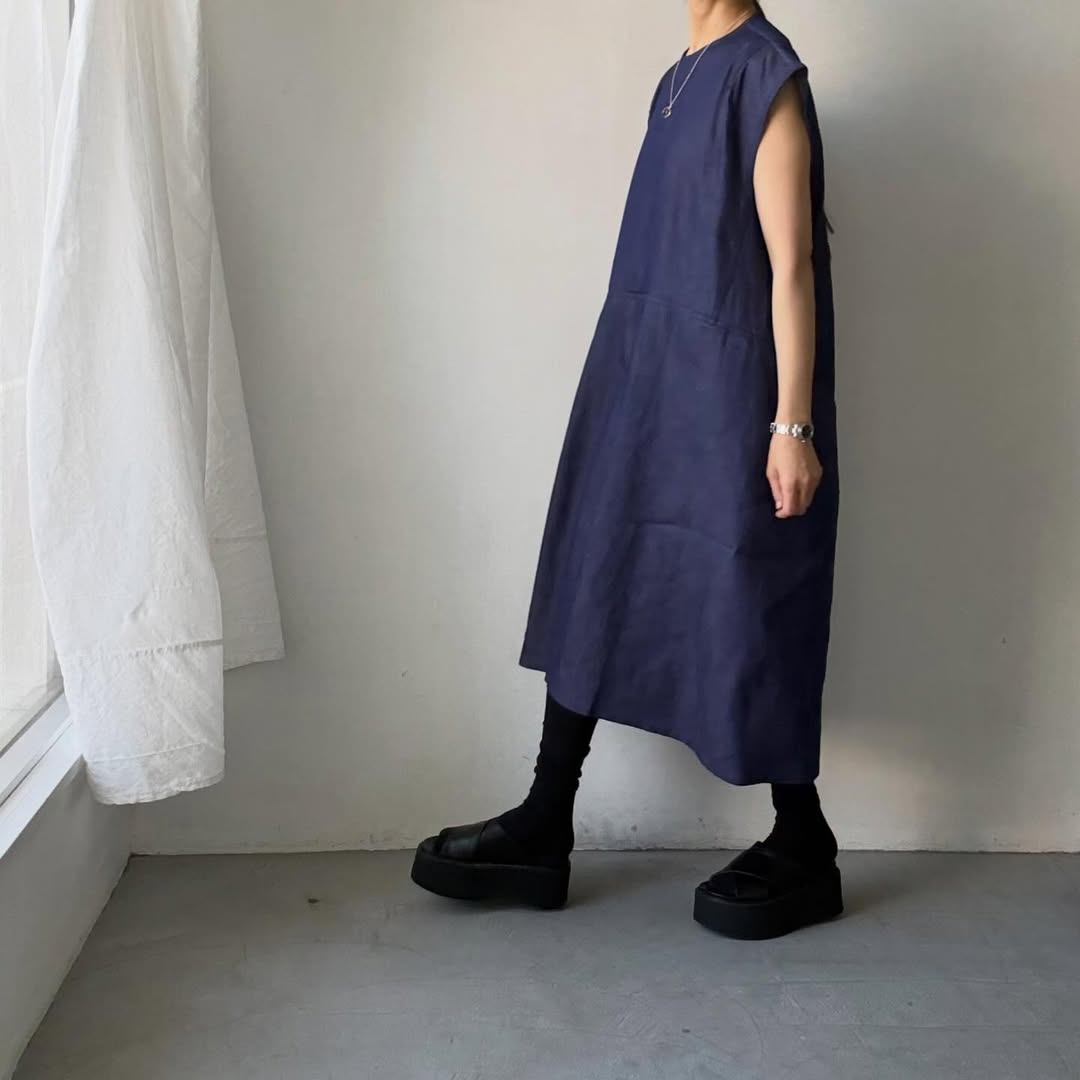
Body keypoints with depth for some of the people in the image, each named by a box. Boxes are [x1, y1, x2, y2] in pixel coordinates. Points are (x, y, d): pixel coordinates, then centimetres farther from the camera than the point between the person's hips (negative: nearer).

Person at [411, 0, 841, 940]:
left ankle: (804, 852, 18)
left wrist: (793, 425, -18)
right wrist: (630, 393, 19)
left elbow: (790, 268, -15)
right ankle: (545, 829, 20)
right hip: (650, 388, 9)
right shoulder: (683, 77, 14)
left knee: (745, 612, 0)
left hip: (726, 394, -9)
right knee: (593, 585, 9)